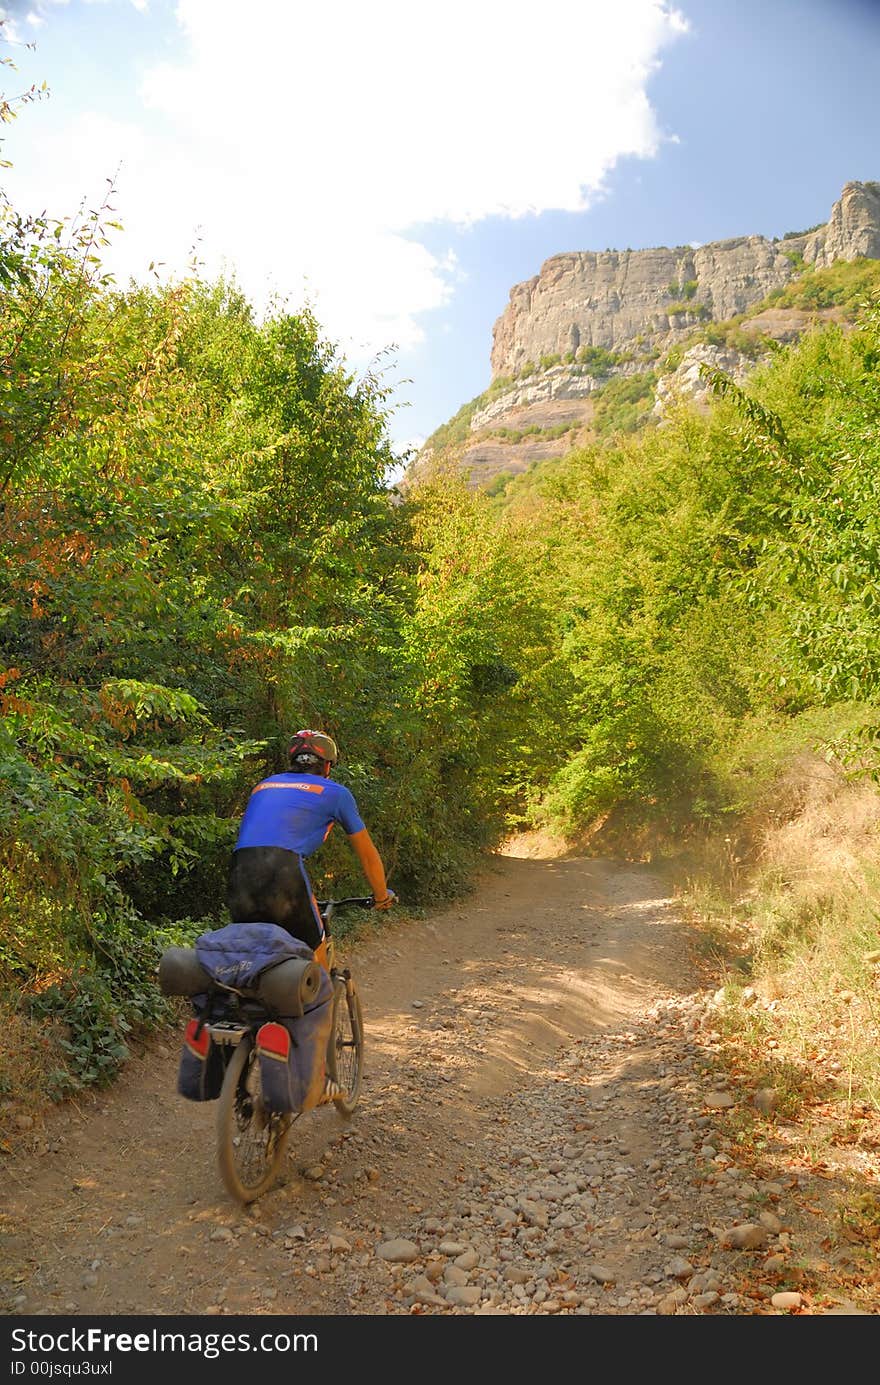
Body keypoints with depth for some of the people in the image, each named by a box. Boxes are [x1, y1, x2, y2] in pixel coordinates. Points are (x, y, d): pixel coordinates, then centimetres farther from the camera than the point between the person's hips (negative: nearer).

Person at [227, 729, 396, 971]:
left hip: (240, 872, 5)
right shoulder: (335, 792, 19)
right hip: (283, 870, -4)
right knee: (316, 958, 14)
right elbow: (367, 853, 28)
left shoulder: (263, 786, 31)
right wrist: (382, 896, 43)